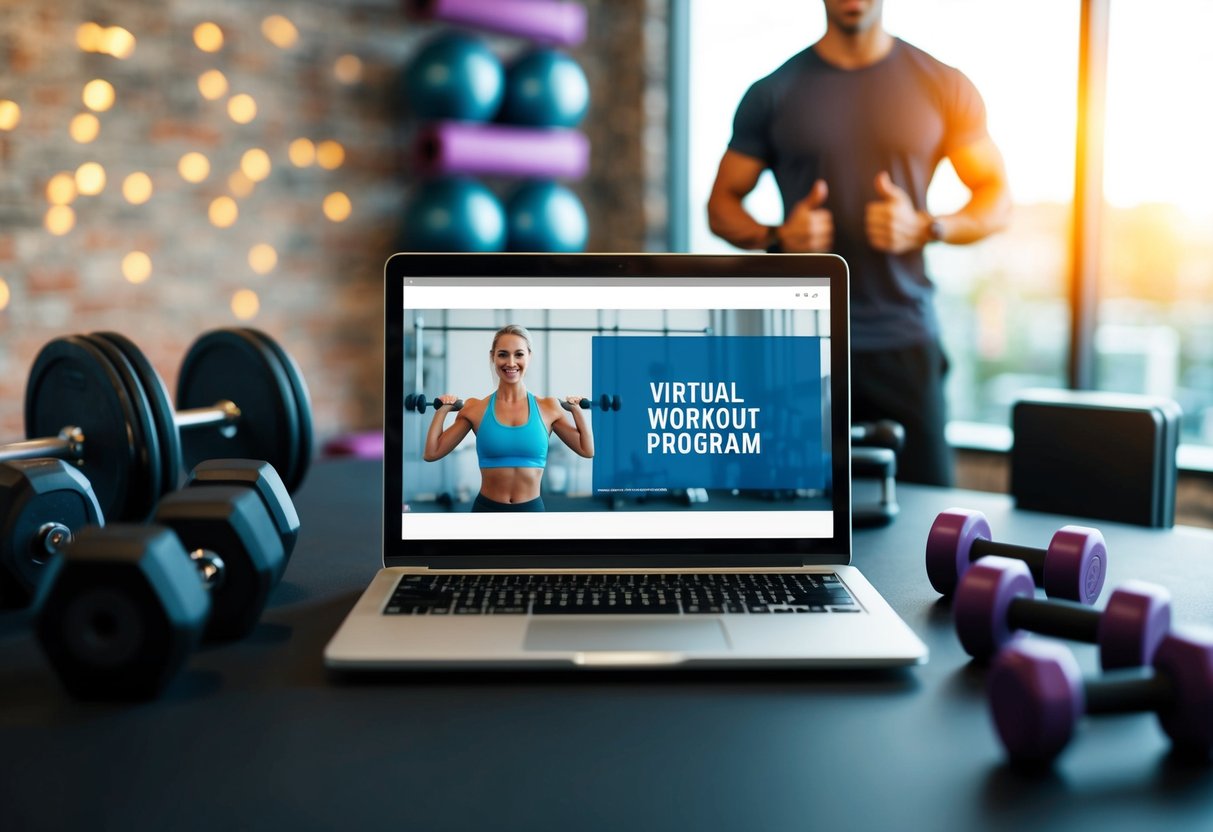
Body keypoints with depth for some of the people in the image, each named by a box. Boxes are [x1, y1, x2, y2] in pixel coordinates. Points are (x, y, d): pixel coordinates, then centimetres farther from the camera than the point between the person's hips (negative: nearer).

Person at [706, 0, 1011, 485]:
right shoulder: (772, 94, 6)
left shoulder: (942, 86, 6)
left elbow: (996, 202, 8)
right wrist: (776, 237, -11)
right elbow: (722, 205, 9)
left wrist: (923, 227, -11)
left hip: (906, 341, 1)